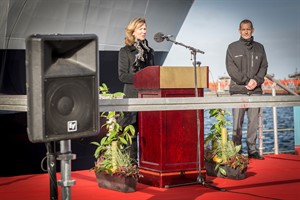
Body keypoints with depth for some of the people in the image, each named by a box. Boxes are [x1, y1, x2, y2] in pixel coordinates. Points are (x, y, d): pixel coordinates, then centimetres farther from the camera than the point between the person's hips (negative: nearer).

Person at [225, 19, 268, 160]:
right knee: (237, 122, -6)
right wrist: (246, 81, -11)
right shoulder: (233, 47, 7)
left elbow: (264, 66, 12)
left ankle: (252, 150, 8)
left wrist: (256, 80, -7)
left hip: (256, 90, 3)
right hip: (238, 90, -3)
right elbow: (231, 68, -2)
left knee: (254, 122, 2)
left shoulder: (259, 47, 16)